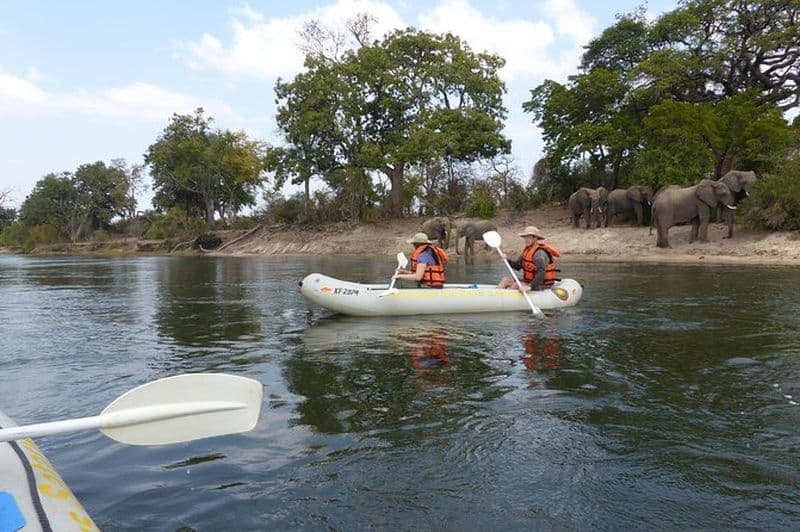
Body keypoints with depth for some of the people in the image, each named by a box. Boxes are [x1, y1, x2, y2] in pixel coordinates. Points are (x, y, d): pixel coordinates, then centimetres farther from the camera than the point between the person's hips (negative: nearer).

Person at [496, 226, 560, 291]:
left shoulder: (539, 253, -23)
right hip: (530, 281, 10)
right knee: (506, 280, 4)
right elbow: (517, 265, 12)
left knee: (515, 285, -26)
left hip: (541, 285, -10)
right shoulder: (528, 249, 7)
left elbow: (541, 273, -32)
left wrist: (530, 286, -40)